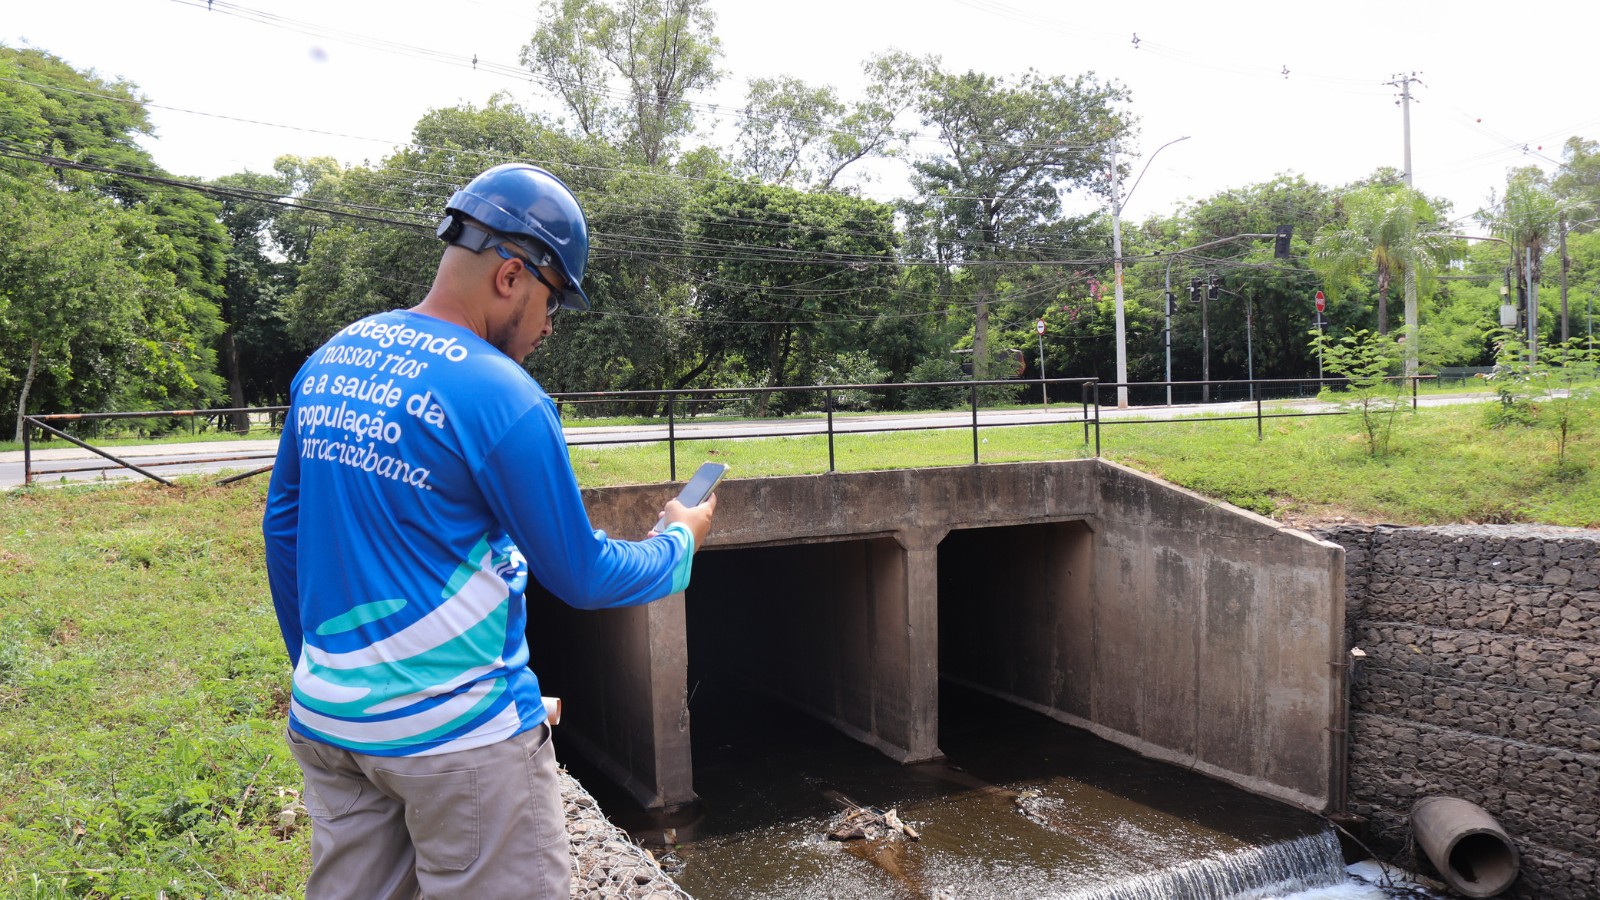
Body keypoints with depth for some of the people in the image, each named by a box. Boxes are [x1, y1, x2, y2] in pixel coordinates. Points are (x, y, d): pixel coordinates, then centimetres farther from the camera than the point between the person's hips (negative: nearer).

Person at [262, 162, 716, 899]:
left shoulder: (325, 363, 4)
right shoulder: (500, 396, -18)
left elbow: (283, 529, 12)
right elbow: (581, 578, -11)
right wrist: (680, 542, 7)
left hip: (325, 719, 7)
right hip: (456, 730, -7)